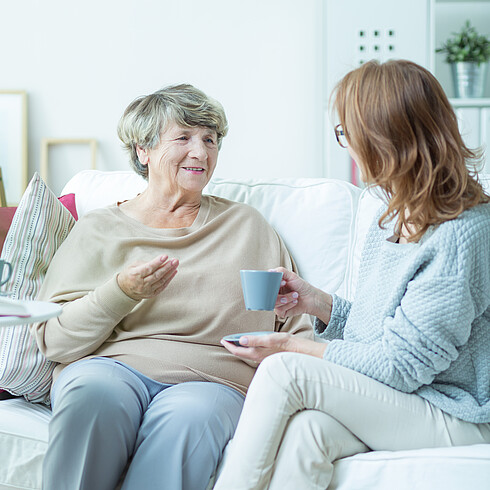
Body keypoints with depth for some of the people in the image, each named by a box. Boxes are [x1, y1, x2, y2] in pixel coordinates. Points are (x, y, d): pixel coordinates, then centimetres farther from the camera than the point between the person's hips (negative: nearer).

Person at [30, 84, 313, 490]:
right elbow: (54, 340, 5)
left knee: (190, 415, -37)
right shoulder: (98, 229, 16)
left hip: (210, 379, 0)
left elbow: (296, 330, 19)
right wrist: (120, 292, -10)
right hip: (112, 366, 0)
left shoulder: (247, 225, 21)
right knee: (92, 392, -36)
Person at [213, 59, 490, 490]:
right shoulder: (395, 216, 10)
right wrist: (318, 303, 3)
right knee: (305, 430, -26)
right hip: (386, 401, 7)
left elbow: (402, 365, -18)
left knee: (284, 371, -22)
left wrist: (294, 348, -13)